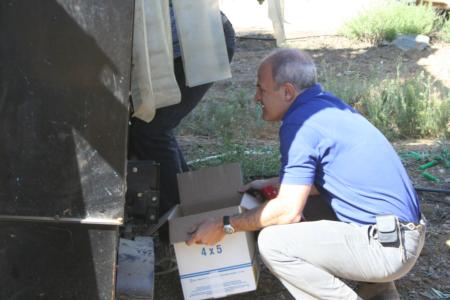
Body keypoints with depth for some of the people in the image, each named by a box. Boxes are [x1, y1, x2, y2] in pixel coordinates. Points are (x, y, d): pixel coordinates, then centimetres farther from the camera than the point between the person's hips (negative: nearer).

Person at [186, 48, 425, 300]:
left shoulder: (301, 122, -15)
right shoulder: (327, 103, 12)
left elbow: (288, 210, -17)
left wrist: (225, 226, -6)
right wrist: (272, 184, 27)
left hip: (389, 247, -10)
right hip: (406, 234, 10)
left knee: (273, 242, -14)